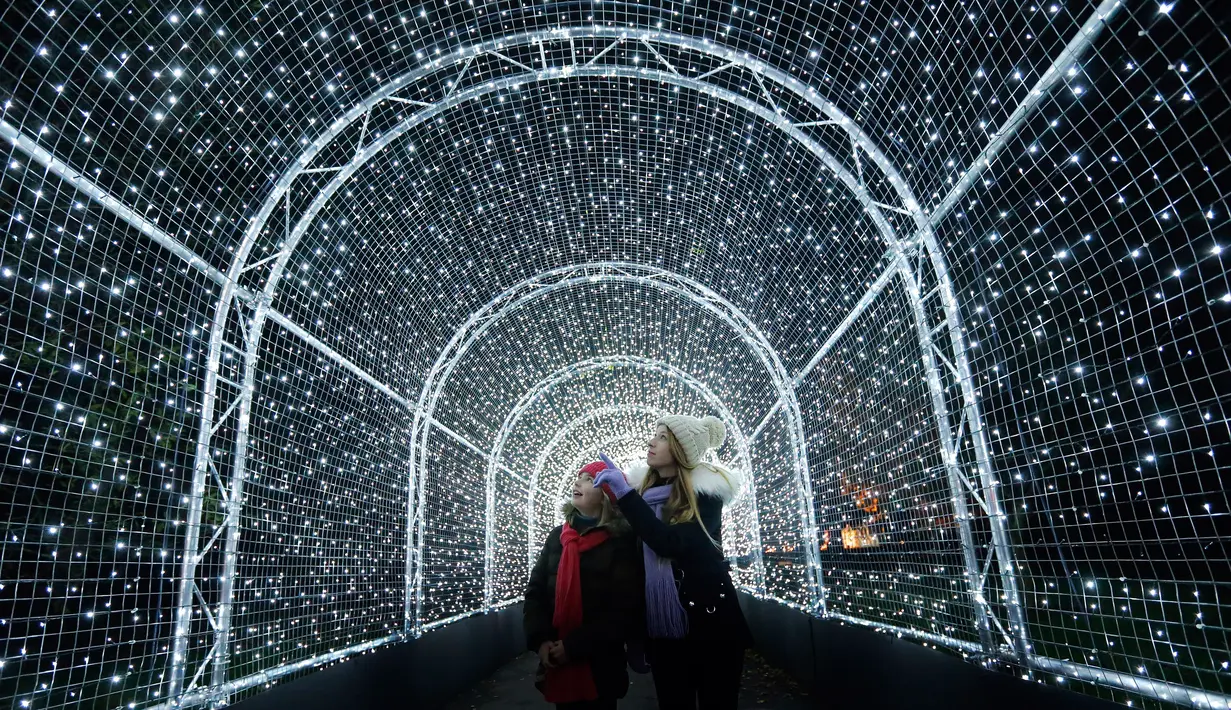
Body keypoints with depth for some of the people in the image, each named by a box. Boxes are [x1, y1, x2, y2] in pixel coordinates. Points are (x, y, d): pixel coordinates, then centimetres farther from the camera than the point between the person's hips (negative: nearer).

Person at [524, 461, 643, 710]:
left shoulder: (622, 541, -8)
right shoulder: (557, 537, 6)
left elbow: (626, 609, -14)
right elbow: (535, 592, 6)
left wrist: (573, 646, -17)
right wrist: (540, 640, -10)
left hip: (600, 665, -4)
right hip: (557, 664, 4)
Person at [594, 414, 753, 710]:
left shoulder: (706, 491, -8)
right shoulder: (642, 489, 6)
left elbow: (670, 543, -24)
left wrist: (625, 493, -25)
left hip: (709, 619, -4)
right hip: (662, 625, 4)